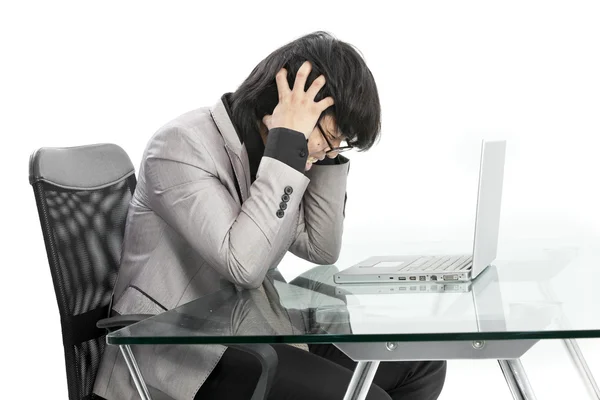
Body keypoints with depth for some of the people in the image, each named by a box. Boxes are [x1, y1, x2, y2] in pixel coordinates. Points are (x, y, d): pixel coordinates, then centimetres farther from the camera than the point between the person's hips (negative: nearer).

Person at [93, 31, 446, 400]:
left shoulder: (264, 150, 5)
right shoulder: (182, 147, -18)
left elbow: (322, 249, 7)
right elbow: (244, 264, -30)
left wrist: (327, 154, -3)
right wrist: (287, 145, -27)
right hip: (182, 353, -8)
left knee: (422, 363, 0)